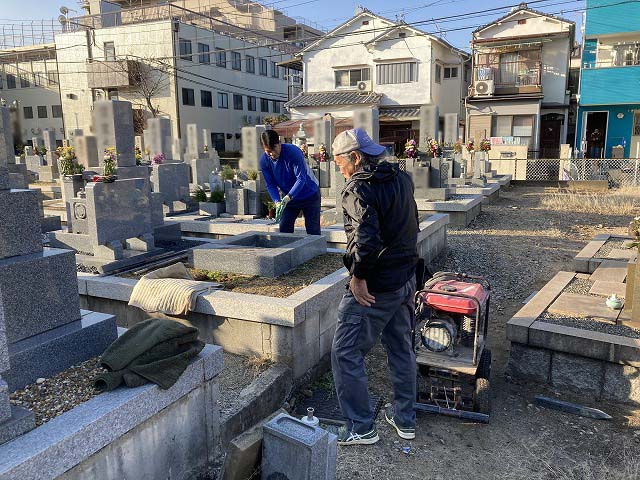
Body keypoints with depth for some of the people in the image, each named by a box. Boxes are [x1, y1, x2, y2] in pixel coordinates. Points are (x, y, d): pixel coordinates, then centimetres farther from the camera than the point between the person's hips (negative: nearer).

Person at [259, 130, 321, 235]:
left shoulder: (293, 152, -26)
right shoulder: (264, 161, -12)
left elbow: (301, 178, -29)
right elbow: (271, 185, -7)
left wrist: (287, 197, -40)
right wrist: (277, 202, -25)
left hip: (310, 195, -5)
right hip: (289, 198, 5)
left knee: (313, 231, -4)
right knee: (284, 228, 3)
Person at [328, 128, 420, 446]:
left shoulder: (359, 189, -19)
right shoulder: (402, 180, 8)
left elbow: (366, 238, -31)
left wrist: (358, 275, -20)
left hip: (374, 288, -8)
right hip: (406, 279, 9)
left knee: (345, 352, 5)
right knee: (401, 348, 19)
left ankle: (361, 428, 14)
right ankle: (405, 419, 34)